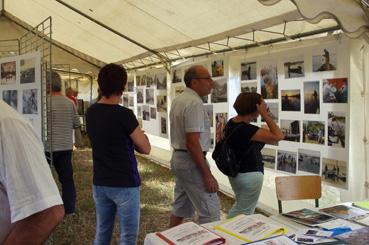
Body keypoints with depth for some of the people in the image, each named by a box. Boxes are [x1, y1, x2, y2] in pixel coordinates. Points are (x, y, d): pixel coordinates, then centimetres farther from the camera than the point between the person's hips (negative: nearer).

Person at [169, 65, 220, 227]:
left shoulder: (178, 100, 11)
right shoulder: (194, 103, -19)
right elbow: (192, 143, -25)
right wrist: (207, 175, -22)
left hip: (178, 157, 10)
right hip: (191, 161, -10)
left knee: (181, 208, 20)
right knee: (211, 213, -2)